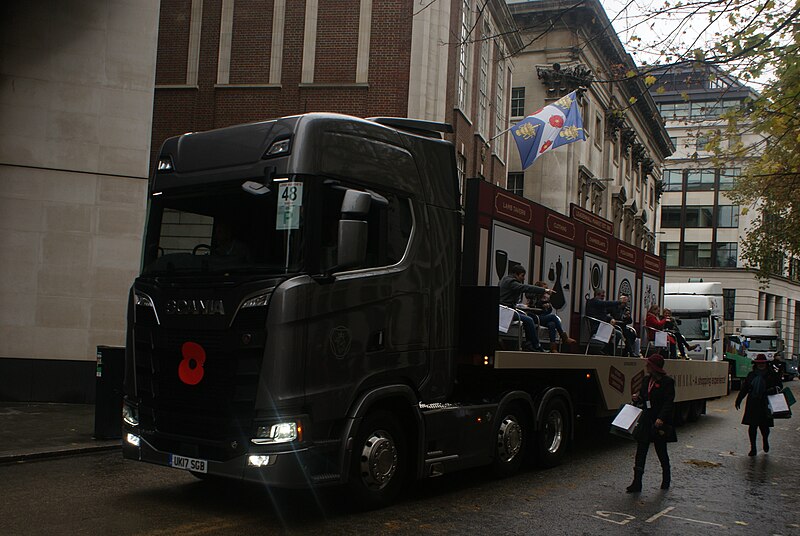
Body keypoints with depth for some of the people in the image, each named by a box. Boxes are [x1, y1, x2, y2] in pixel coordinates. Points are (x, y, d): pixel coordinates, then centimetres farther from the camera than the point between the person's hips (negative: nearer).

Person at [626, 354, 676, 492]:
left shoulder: (667, 382, -9)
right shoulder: (646, 380, 12)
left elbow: (668, 403, -15)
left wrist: (661, 418, -27)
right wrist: (637, 399, 0)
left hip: (660, 423, -6)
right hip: (645, 421, 6)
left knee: (661, 451, 8)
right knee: (641, 451, 1)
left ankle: (666, 479, 29)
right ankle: (637, 483, 1)